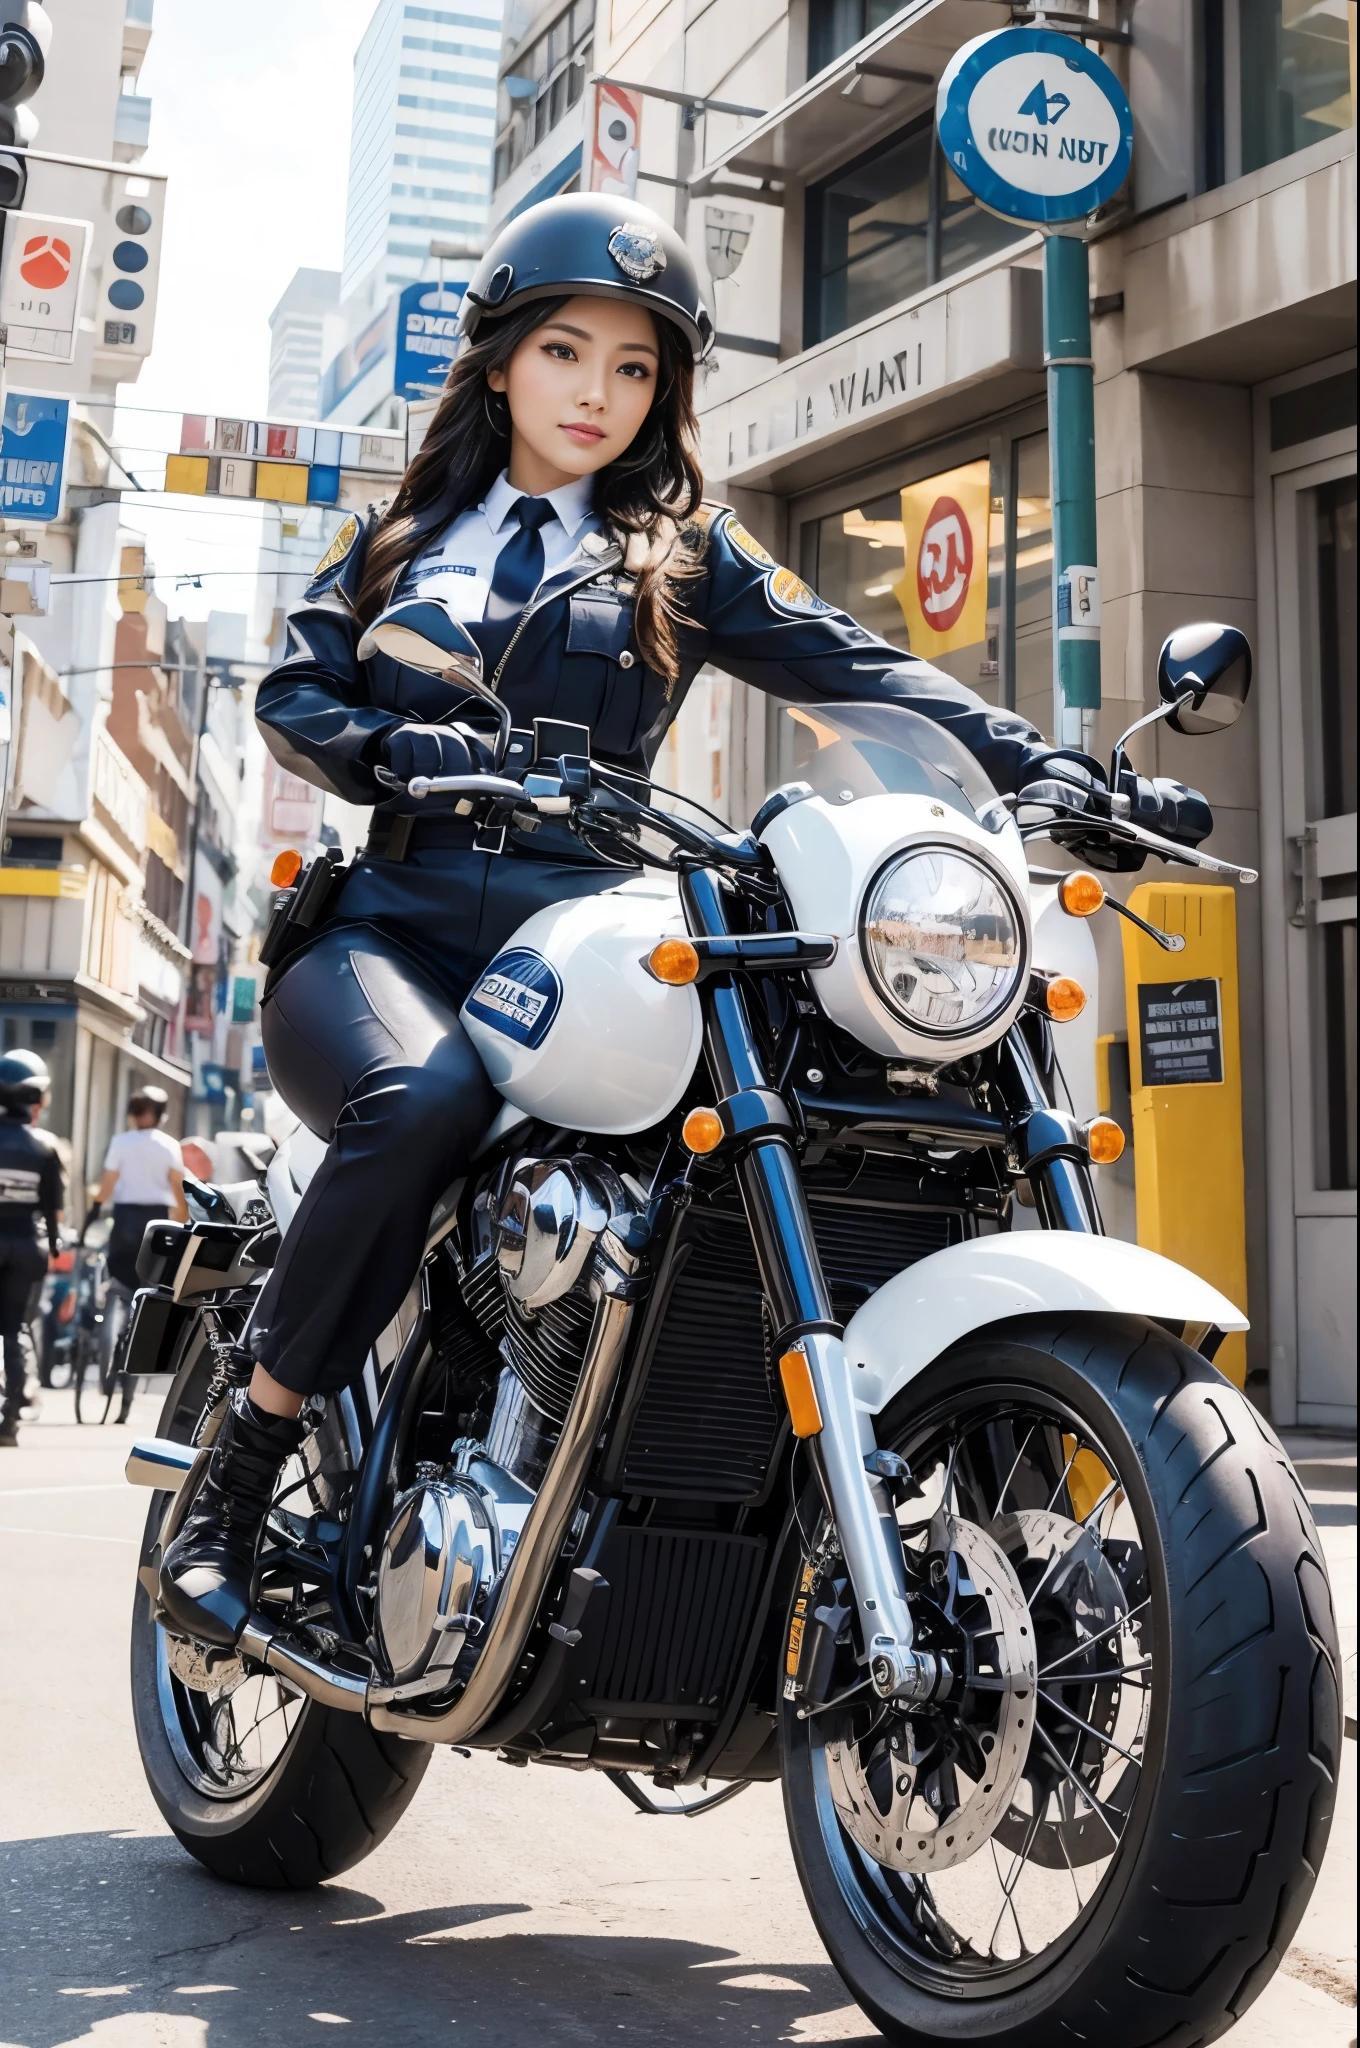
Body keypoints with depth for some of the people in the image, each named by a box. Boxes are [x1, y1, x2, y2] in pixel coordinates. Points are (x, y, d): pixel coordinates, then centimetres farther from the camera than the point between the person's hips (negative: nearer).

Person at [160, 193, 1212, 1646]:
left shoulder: (685, 555, 19)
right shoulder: (407, 535, 22)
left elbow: (853, 668, 5)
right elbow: (294, 695, 9)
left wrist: (1051, 774, -9)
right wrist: (411, 753, -14)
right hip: (386, 931, 0)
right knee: (422, 1105, -35)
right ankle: (243, 1466, -19)